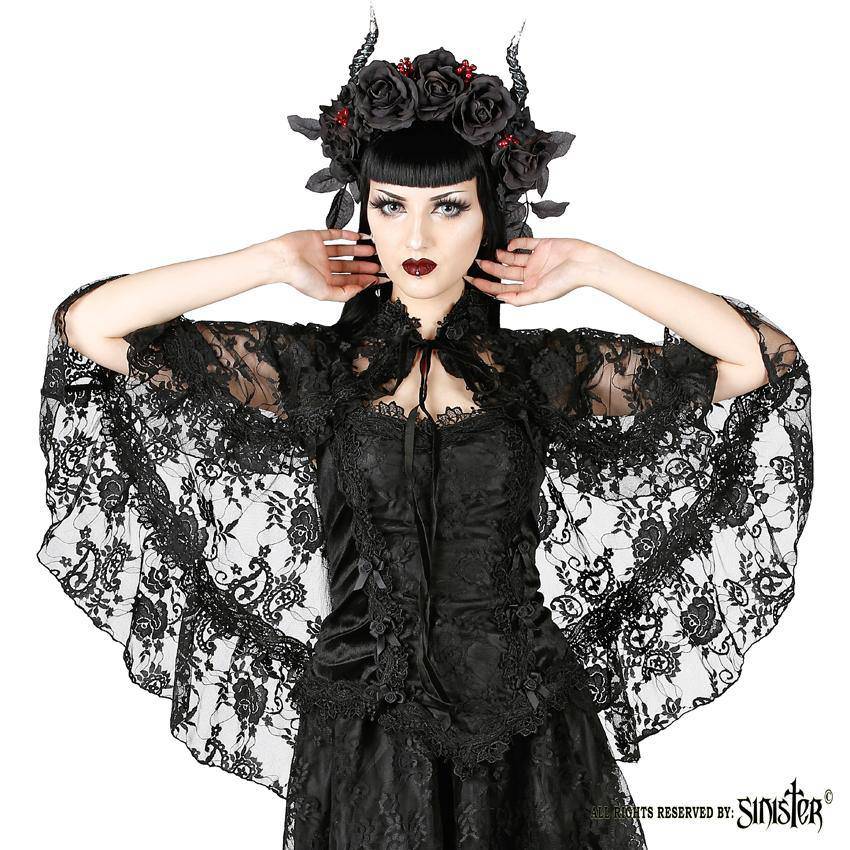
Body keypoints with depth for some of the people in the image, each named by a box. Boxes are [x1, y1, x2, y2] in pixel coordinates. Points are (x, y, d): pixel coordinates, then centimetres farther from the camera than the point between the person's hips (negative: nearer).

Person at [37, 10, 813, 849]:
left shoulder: (542, 368, -1)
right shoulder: (315, 366, -3)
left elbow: (768, 359, -5)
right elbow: (87, 324, -8)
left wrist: (594, 267, -5)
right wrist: (275, 260, -6)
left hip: (529, 736, 1)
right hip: (366, 738, 0)